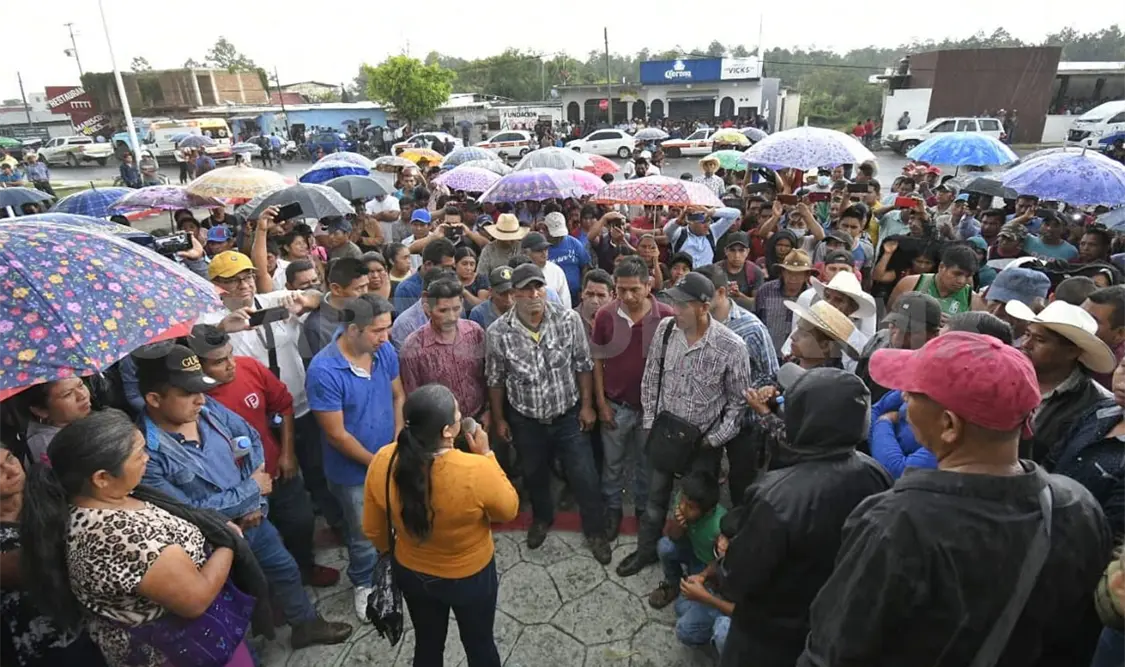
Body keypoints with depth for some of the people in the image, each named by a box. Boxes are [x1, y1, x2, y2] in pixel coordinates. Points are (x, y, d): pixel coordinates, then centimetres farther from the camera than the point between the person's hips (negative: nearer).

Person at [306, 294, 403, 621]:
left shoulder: (385, 351, -13)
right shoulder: (323, 371, -28)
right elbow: (337, 435, -22)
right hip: (354, 470, -4)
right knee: (365, 536, 18)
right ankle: (364, 584, 47)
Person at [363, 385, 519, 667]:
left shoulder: (383, 462, -23)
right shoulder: (477, 471, -36)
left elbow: (373, 530, -7)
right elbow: (508, 510, -14)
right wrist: (486, 455, -13)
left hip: (412, 574, 3)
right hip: (470, 577, -3)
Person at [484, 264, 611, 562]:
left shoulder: (569, 319, -17)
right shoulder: (499, 332, -18)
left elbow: (583, 365, -5)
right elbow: (495, 380, -4)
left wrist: (586, 405, -2)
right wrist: (499, 419, 3)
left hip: (569, 416, 0)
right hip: (526, 421, 1)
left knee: (585, 478, 9)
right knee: (535, 476, 23)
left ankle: (595, 531, 34)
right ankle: (542, 518, 52)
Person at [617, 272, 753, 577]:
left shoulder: (732, 347, -22)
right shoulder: (665, 328, -12)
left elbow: (738, 402, -10)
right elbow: (650, 378, 1)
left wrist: (713, 440, -13)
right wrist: (650, 422, -1)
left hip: (704, 441, -3)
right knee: (656, 496, 20)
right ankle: (647, 549, 44)